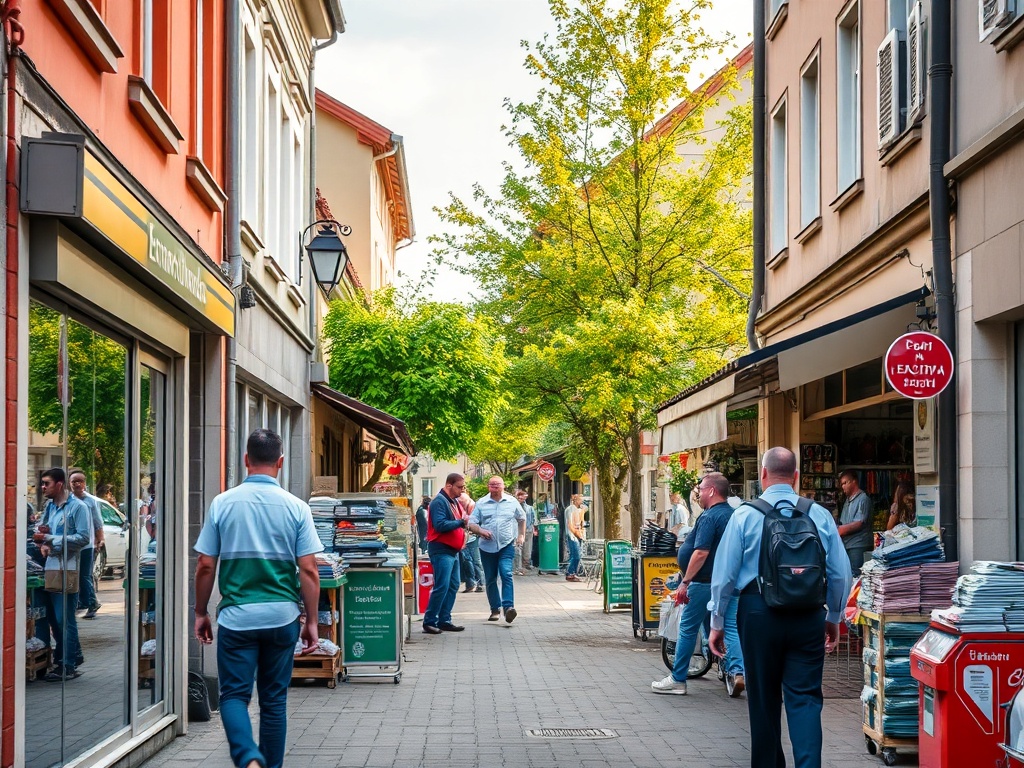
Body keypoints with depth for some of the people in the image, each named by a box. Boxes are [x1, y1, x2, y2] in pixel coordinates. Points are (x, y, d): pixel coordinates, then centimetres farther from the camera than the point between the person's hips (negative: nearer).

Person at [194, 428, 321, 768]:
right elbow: (308, 571, -4)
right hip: (282, 616, 1)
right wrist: (311, 621, 4)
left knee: (234, 694, 4)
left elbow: (205, 566, -1)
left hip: (237, 616, -1)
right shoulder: (296, 507, -3)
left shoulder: (222, 504, -3)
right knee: (274, 699, 13)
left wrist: (201, 613, 12)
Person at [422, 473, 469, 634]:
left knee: (453, 586, 10)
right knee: (442, 586, -13)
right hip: (441, 550, -10)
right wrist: (461, 522, -25)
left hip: (453, 550, 10)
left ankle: (444, 620, 16)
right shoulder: (439, 501, -13)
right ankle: (429, 622, -8)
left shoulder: (454, 501, 16)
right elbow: (440, 524, -24)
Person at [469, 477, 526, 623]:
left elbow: (522, 519, 20)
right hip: (487, 547, 2)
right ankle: (495, 609, 18)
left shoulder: (512, 502, 5)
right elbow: (471, 523, 2)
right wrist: (480, 531, -17)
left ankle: (508, 607, -26)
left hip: (507, 545, -2)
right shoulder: (481, 503, 4)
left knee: (506, 574, -19)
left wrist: (521, 535, 13)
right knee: (490, 579, 7)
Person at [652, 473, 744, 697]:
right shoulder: (735, 516, 10)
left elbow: (701, 553, -24)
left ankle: (677, 680, 10)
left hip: (705, 582, -8)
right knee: (731, 628, 5)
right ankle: (737, 671, -11)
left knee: (688, 629, 3)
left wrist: (685, 582, -21)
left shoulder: (710, 517, -16)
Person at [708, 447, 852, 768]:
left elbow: (724, 573, -2)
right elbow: (840, 573, 5)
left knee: (764, 699, 12)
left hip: (759, 612, -1)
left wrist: (717, 622, 8)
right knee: (805, 698, 2)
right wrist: (834, 618, 19)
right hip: (808, 616, 1)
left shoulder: (745, 515, -3)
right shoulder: (820, 515, 1)